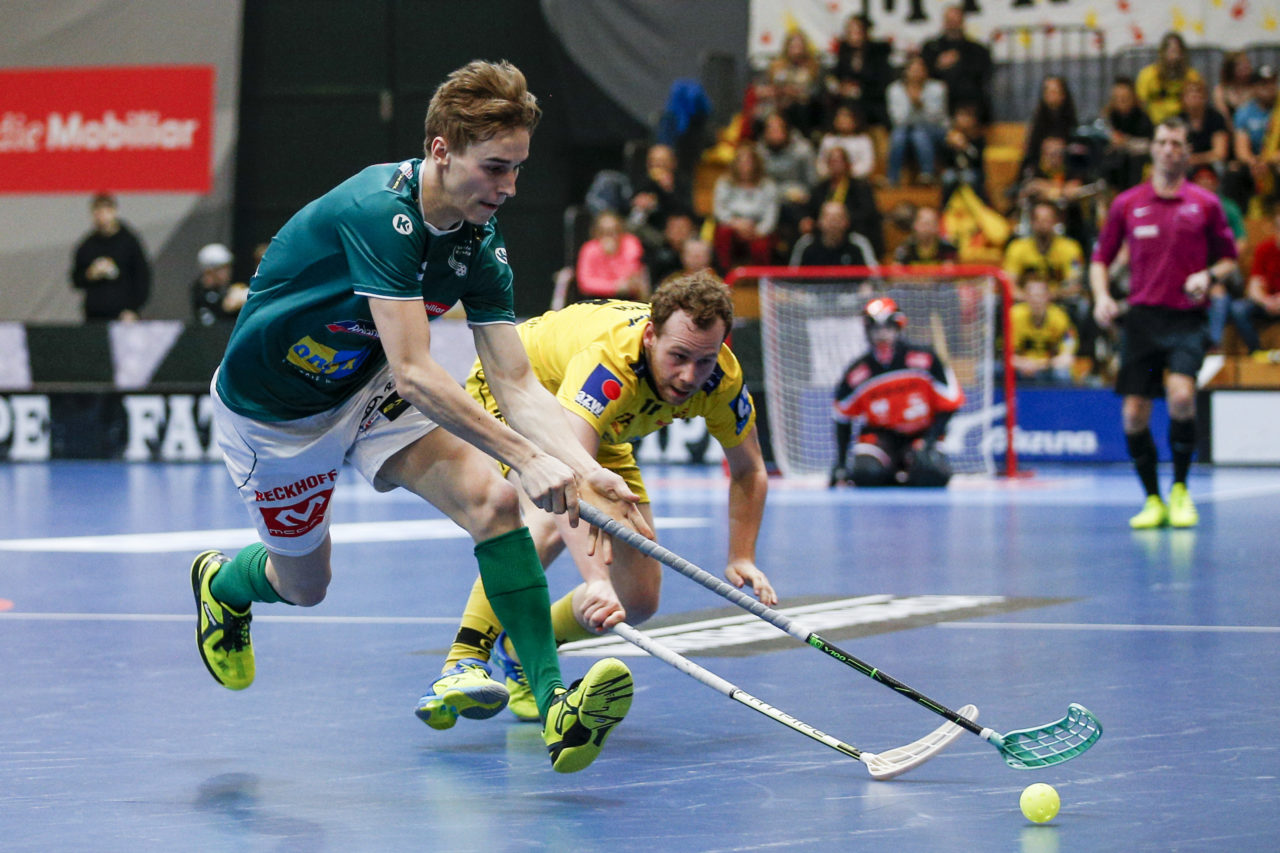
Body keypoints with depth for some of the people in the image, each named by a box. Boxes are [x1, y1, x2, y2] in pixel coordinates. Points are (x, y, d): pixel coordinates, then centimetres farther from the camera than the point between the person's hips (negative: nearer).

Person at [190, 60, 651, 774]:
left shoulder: (482, 245, -13)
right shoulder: (378, 211, -35)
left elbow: (517, 383, -13)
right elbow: (414, 374, -40)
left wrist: (584, 468, -30)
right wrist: (525, 455, -44)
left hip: (369, 389, 6)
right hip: (272, 409, -5)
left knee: (492, 500, -19)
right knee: (304, 584, 13)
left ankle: (552, 701, -23)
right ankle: (221, 584, 50)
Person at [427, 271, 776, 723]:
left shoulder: (721, 379, -25)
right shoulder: (609, 361, -44)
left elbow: (749, 472, -5)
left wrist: (741, 559, -19)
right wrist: (596, 580, -69)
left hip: (602, 436, 7)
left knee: (638, 600, 0)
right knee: (553, 522, -38)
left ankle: (519, 653, 23)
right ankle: (463, 663, -35)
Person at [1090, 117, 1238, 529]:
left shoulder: (1205, 204, 6)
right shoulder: (1127, 204, 8)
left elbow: (1229, 258, 12)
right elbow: (1100, 258, 15)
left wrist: (1209, 275, -9)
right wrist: (1102, 296, -4)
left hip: (1186, 318, -2)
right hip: (1142, 316, 2)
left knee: (1181, 395, -24)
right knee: (1134, 415, -4)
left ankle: (1180, 491, -5)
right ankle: (1153, 501, 14)